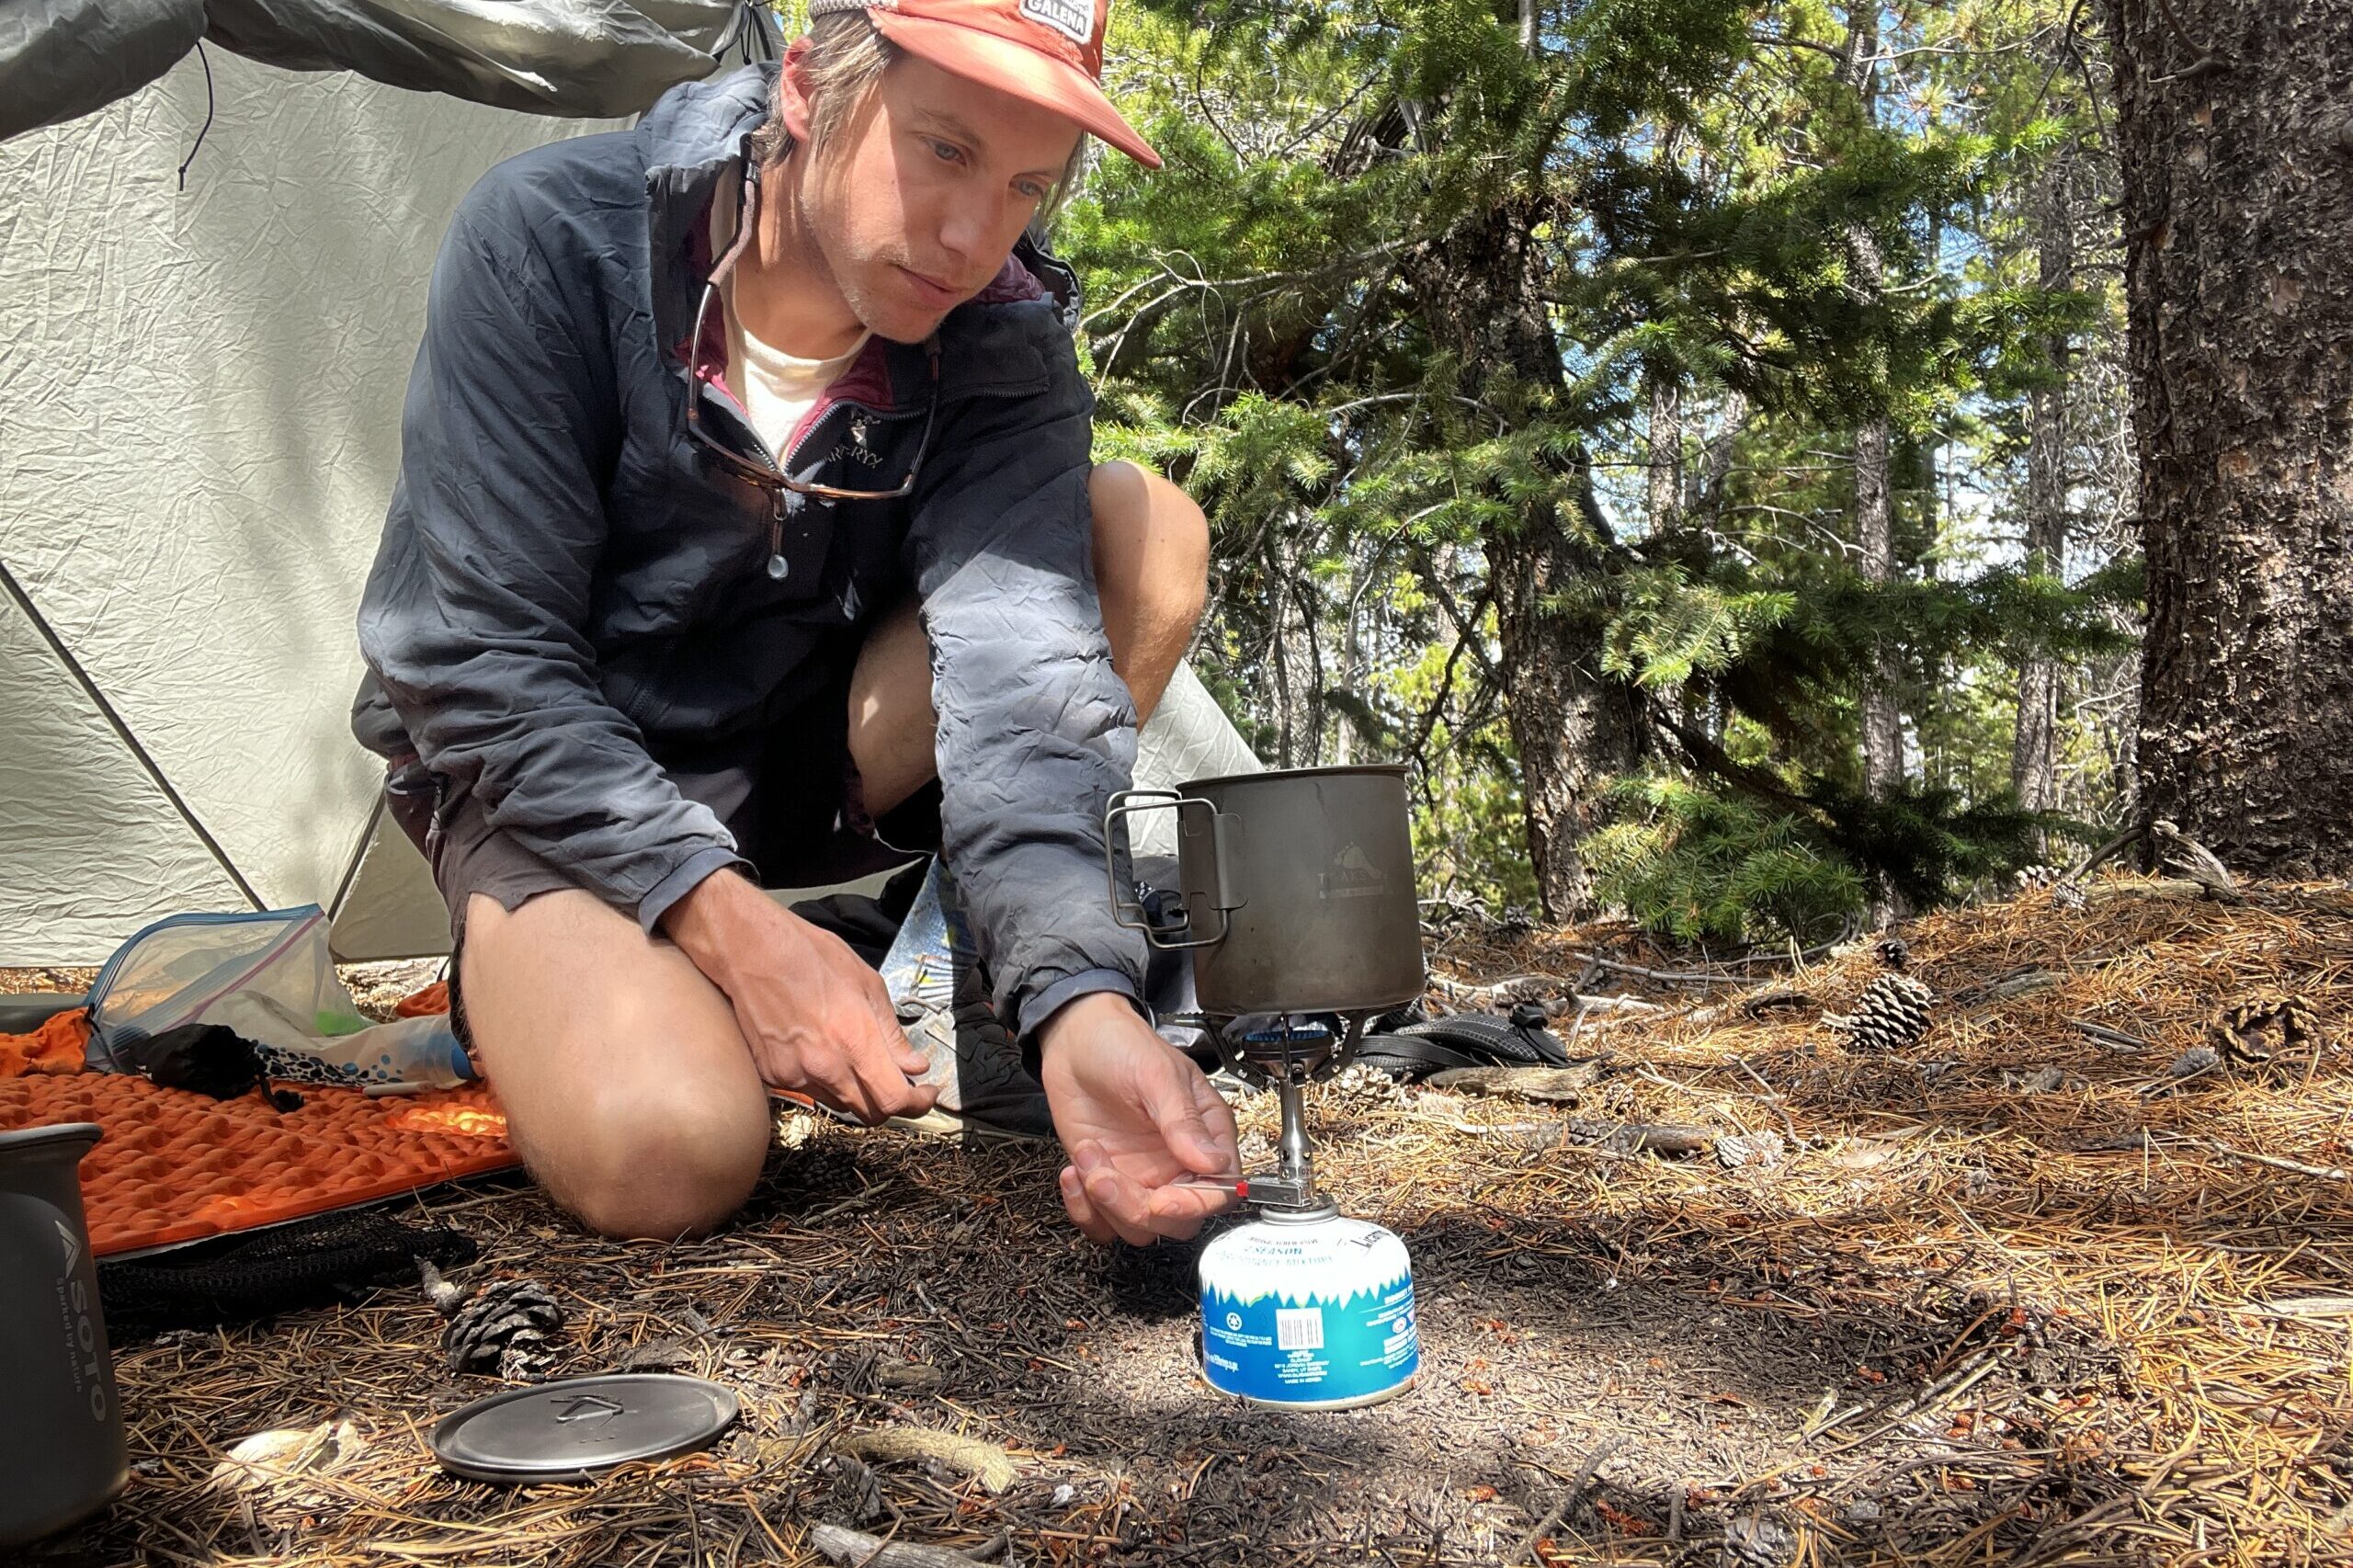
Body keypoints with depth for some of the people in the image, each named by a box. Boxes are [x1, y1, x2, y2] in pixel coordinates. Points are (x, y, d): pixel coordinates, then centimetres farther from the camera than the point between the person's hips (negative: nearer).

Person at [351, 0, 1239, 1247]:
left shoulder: (1004, 349, -15)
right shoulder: (550, 240, -22)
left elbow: (1016, 661, -30)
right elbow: (483, 664, -22)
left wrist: (1077, 996, -47)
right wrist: (731, 922, -30)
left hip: (800, 761, 3)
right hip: (551, 777, -3)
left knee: (1146, 533, -19)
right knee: (670, 1154, -32)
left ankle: (998, 979, -6)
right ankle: (540, 962, 3)